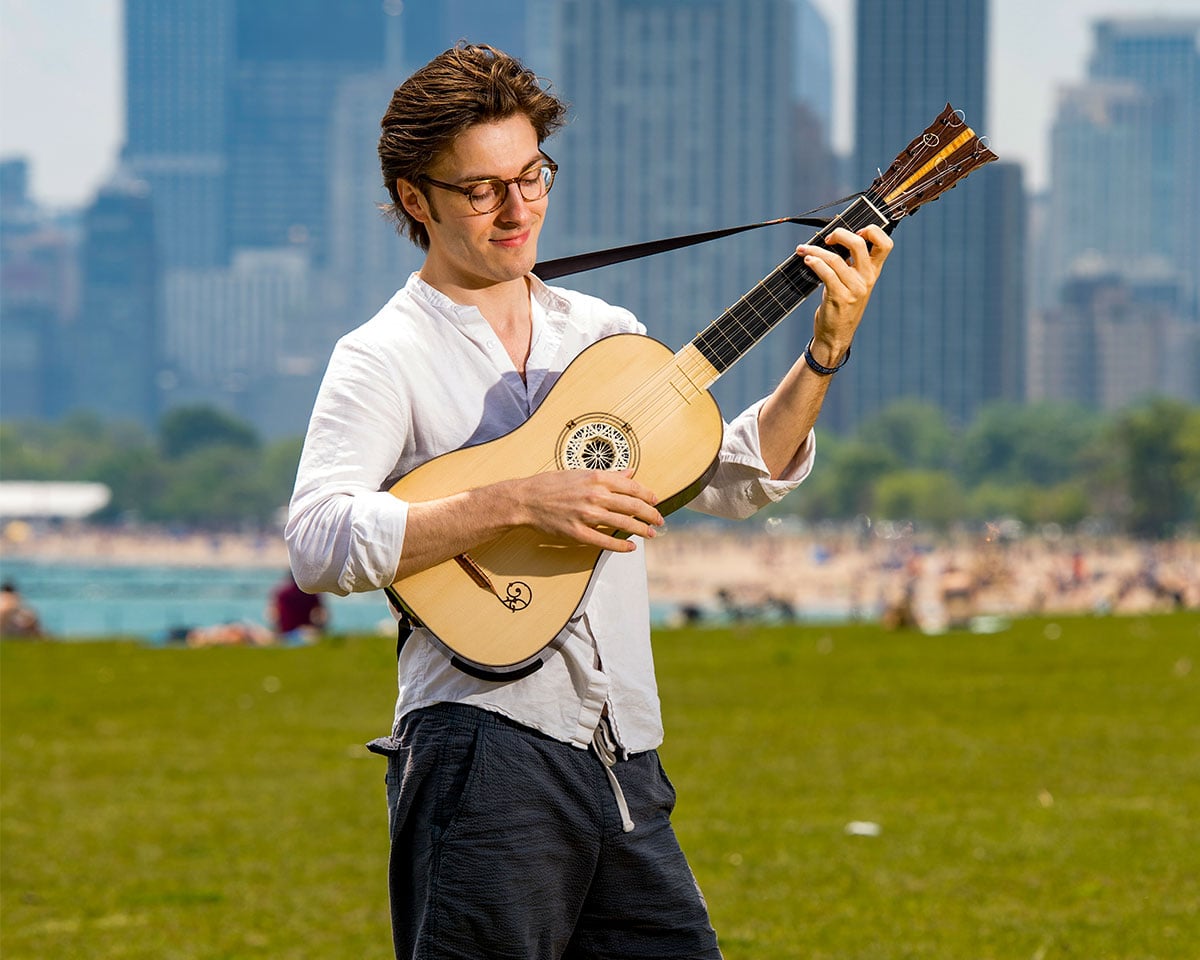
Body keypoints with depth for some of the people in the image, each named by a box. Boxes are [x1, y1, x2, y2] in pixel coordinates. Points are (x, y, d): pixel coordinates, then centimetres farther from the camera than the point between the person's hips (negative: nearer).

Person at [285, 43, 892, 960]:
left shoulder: (603, 333, 17)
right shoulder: (385, 357, -3)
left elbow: (735, 479, 18)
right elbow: (318, 540, -18)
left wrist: (826, 351, 5)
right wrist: (520, 501, -22)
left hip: (623, 756, 6)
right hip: (487, 753, -6)